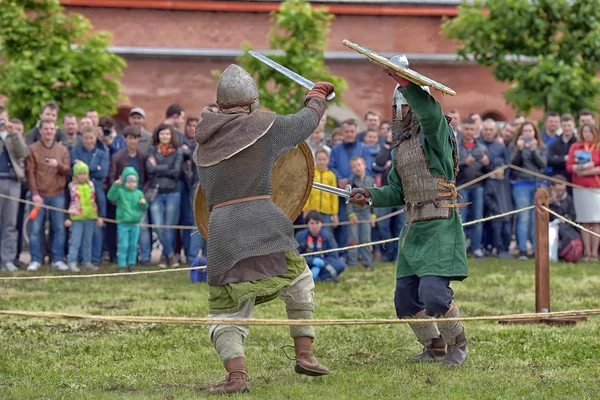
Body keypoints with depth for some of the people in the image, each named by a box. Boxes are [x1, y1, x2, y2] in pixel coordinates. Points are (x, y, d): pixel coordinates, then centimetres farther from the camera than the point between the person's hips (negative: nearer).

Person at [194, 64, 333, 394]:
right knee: (298, 282, 23)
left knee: (226, 311, 6)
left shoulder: (204, 141, 15)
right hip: (264, 222, -2)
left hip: (221, 227, 2)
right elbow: (306, 120, 18)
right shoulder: (264, 126, 4)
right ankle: (304, 353, 20)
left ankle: (236, 375, -14)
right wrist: (318, 94, 40)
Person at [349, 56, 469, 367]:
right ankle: (434, 346, 27)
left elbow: (430, 112, -32)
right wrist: (371, 196, 1)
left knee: (434, 292, -18)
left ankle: (458, 344, 5)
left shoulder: (434, 133, -8)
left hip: (440, 227, -8)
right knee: (406, 298, 7)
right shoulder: (401, 146, 16)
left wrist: (407, 84, -44)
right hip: (414, 227, 8)